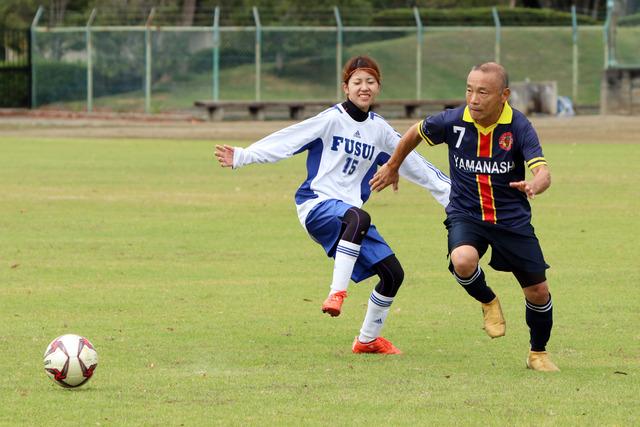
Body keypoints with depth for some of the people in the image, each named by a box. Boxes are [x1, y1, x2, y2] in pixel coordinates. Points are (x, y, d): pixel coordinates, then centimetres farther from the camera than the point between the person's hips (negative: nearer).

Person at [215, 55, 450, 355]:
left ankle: (368, 339, 20)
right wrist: (241, 156, -21)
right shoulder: (332, 120, -4)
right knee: (359, 218, -40)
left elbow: (414, 164, 21)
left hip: (349, 212, 6)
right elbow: (284, 141, -10)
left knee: (393, 274, 0)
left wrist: (450, 192, 21)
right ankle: (337, 293, -38)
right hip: (317, 204, -6)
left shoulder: (379, 130, 13)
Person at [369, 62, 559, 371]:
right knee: (463, 261, -33)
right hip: (465, 215, 0)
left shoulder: (518, 127, -17)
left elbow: (543, 173, -27)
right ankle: (488, 302, 2)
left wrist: (533, 186, -51)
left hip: (512, 219, 0)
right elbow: (415, 133, 8)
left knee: (538, 292, 2)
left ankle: (538, 354, 31)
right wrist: (392, 166, 21)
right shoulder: (452, 122, -13)